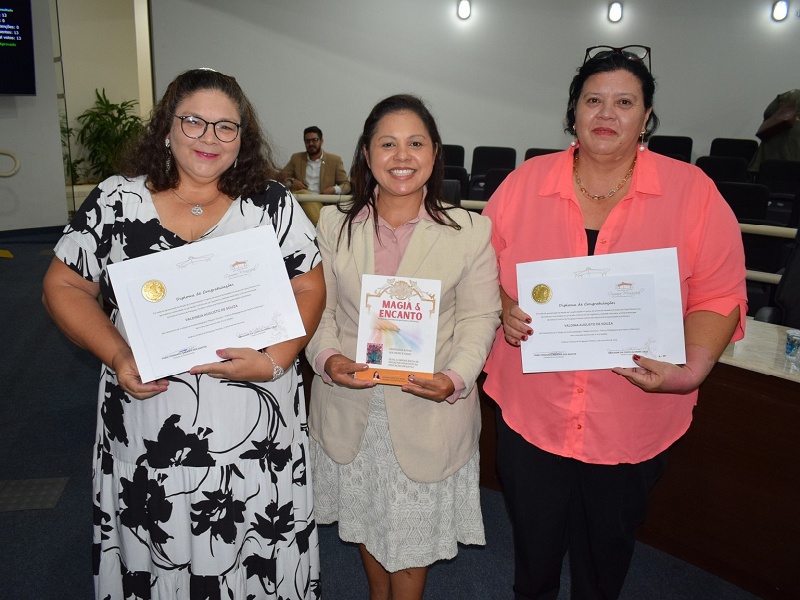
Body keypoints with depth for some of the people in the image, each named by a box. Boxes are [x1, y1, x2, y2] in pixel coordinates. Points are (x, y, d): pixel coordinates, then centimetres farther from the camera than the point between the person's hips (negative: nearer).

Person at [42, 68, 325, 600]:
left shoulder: (273, 204, 0)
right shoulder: (117, 201, 1)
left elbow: (309, 287, -1)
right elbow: (65, 286, 5)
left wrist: (274, 360, -16)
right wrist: (117, 356, -10)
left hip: (255, 429, 0)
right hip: (150, 428, 1)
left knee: (255, 556, 12)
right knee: (156, 549, 15)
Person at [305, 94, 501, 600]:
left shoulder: (470, 231, -6)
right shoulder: (335, 224, 0)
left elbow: (479, 318, -7)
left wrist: (455, 378, -22)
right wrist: (328, 358, -18)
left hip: (428, 410, -2)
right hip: (350, 403, 3)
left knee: (415, 525, 13)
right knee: (366, 516, 23)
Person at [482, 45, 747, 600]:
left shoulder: (691, 190, -6)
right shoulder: (525, 182, -2)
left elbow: (719, 295, -5)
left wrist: (694, 368, -20)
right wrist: (504, 310, -13)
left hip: (632, 423, 0)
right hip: (531, 413, 1)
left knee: (606, 552, 22)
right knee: (533, 543, 20)